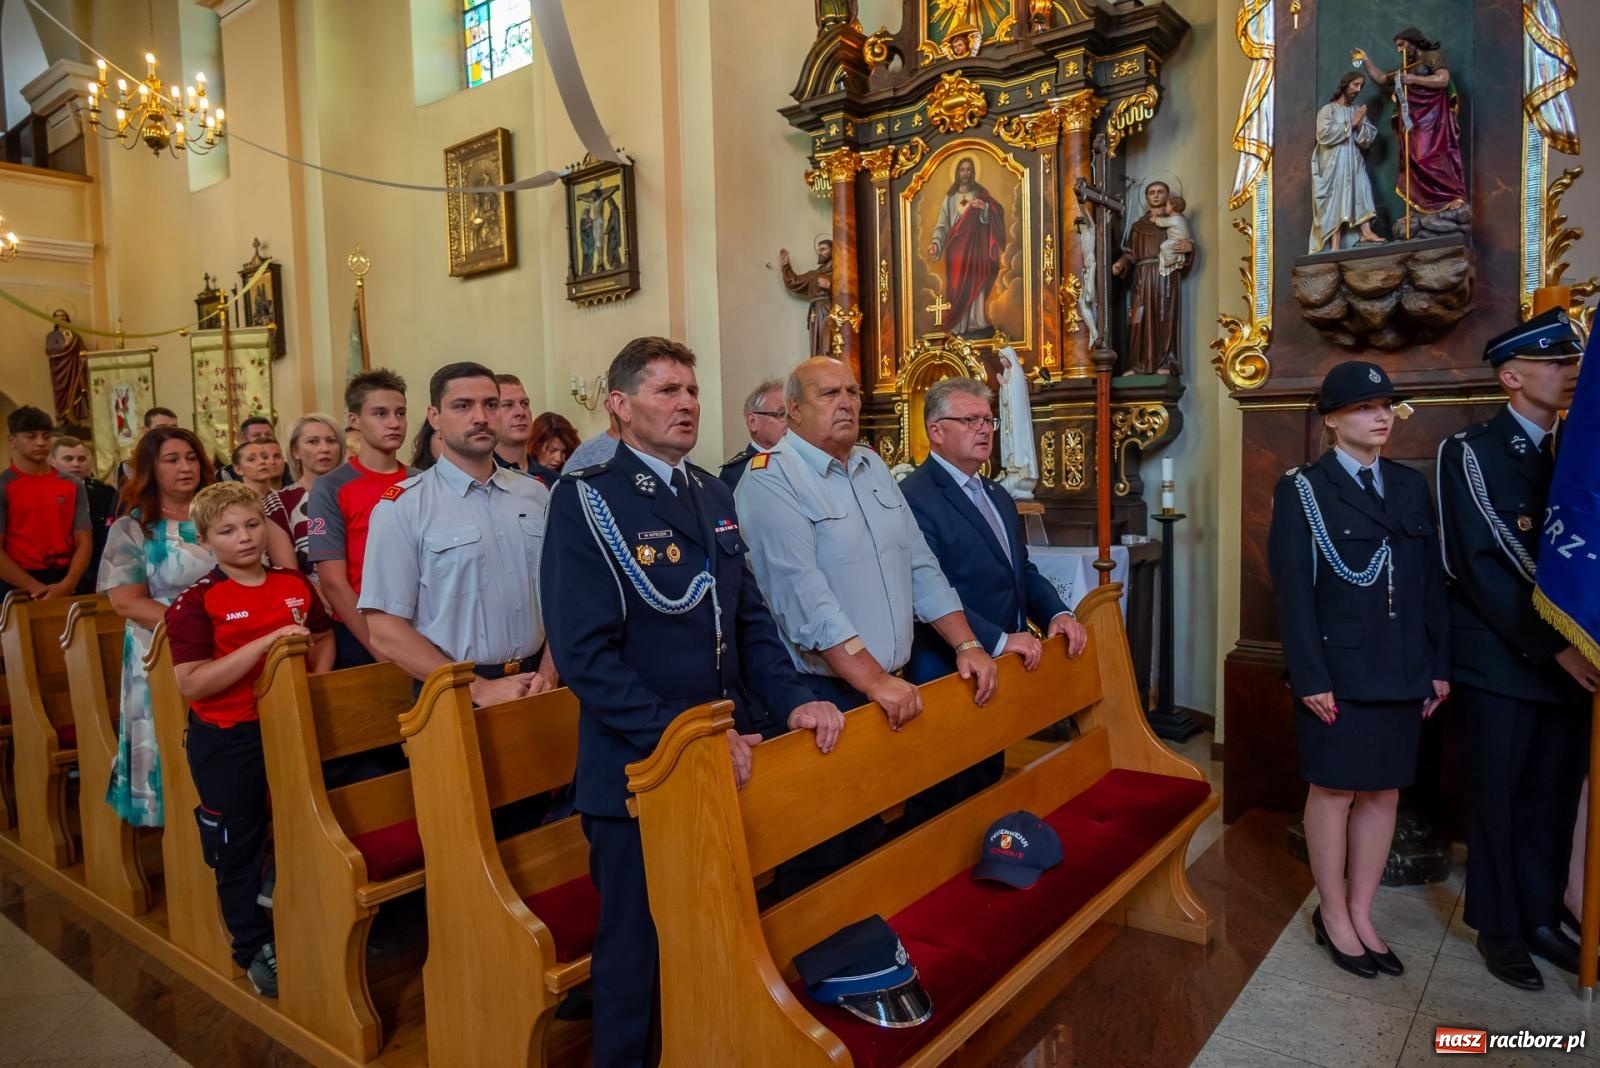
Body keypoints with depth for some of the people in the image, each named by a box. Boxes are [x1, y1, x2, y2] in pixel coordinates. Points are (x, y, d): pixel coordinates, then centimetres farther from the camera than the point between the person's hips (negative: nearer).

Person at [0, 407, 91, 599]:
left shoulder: (73, 486, 8)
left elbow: (84, 543, 3)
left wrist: (66, 585, -13)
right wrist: (36, 589, -15)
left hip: (65, 587, 3)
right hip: (17, 589, -2)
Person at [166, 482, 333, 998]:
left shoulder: (295, 584, 2)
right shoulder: (196, 602, -12)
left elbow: (324, 638, 17)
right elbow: (192, 684, -21)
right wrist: (267, 642, -28)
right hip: (227, 741, -4)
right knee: (239, 848, 11)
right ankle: (254, 948, 28)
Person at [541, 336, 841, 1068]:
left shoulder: (714, 496, 9)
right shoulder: (585, 499, -13)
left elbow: (749, 618, 10)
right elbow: (585, 654, -21)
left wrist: (792, 700, -5)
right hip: (638, 773, -6)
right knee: (639, 954, 12)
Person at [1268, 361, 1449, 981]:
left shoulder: (1411, 487, 11)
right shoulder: (1303, 489, -5)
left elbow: (1432, 582, 11)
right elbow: (1293, 590, -10)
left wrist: (1439, 665, 6)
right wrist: (1310, 677, -15)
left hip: (1401, 672, 5)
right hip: (1338, 671, -5)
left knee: (1384, 794, 11)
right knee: (1335, 792, 6)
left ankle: (1361, 914, 25)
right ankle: (1334, 917, 20)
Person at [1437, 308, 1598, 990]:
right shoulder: (1471, 452, -7)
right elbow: (1481, 565, -13)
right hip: (1502, 659, -5)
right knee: (1497, 797, 6)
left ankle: (1540, 918, 30)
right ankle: (1499, 929, 22)